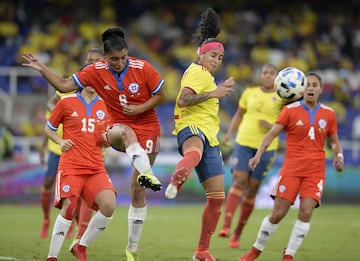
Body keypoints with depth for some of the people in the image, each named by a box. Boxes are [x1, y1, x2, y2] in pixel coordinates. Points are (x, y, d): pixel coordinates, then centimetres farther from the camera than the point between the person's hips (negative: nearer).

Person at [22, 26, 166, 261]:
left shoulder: (143, 68, -10)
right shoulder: (96, 72, -5)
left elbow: (161, 95, 0)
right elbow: (64, 85, -2)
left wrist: (139, 109, -15)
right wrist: (41, 68, -12)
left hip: (147, 129, -1)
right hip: (118, 129, 1)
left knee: (138, 190, -5)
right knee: (125, 132, -41)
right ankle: (146, 173, -59)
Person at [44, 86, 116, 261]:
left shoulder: (105, 106, 13)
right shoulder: (66, 102, 5)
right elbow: (48, 128, 14)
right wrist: (60, 141, -4)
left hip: (96, 168, 3)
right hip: (70, 166, -3)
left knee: (109, 204, -18)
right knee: (69, 207, -18)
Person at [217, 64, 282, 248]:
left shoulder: (282, 98, 1)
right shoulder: (249, 93, 7)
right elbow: (239, 115, 17)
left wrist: (273, 127, -14)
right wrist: (229, 133, 6)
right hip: (244, 143, 0)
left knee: (252, 188, 2)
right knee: (239, 180, -16)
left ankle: (237, 233, 11)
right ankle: (226, 226, -25)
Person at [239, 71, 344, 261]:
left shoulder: (328, 114, 7)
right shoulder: (290, 110, -1)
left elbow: (334, 141, 18)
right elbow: (272, 134, -4)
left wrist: (338, 156, -2)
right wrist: (258, 155, -18)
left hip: (315, 171, 2)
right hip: (292, 168, -2)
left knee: (306, 212, -14)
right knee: (278, 213, -5)